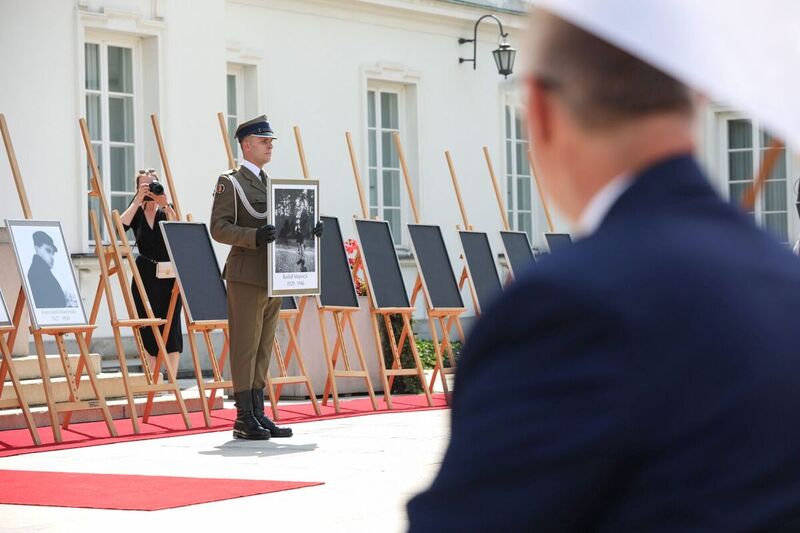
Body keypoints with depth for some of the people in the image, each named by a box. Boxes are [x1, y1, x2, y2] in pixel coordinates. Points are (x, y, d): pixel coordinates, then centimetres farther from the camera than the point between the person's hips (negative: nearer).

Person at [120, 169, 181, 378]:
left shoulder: (166, 211, 5)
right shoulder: (137, 212, 7)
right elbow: (121, 225, -14)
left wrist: (165, 204, -22)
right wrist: (138, 201, -15)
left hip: (168, 275, -1)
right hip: (145, 276, 1)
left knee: (171, 327, -8)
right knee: (147, 329, 2)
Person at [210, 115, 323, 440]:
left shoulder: (271, 184, 20)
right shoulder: (230, 183, -4)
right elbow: (219, 228, -12)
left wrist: (307, 230, 7)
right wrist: (254, 236, -26)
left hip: (272, 279, 8)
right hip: (246, 278, -8)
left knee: (263, 349, 9)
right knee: (245, 347, -7)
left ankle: (258, 414, 12)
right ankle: (244, 419, -5)